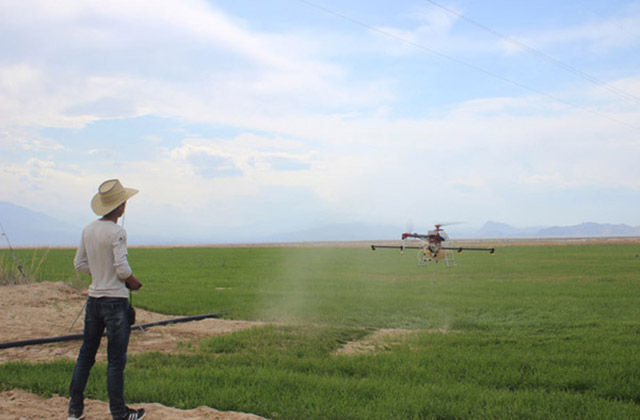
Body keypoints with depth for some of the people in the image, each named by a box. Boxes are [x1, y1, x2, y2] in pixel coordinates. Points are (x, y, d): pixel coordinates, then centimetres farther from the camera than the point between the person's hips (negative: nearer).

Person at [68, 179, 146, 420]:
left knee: (86, 355, 15)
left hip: (94, 298, 7)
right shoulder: (117, 232, -15)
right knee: (116, 360, 1)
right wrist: (134, 282, 0)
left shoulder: (88, 230, 6)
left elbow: (80, 264, 12)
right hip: (115, 301, -7)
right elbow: (122, 269, -19)